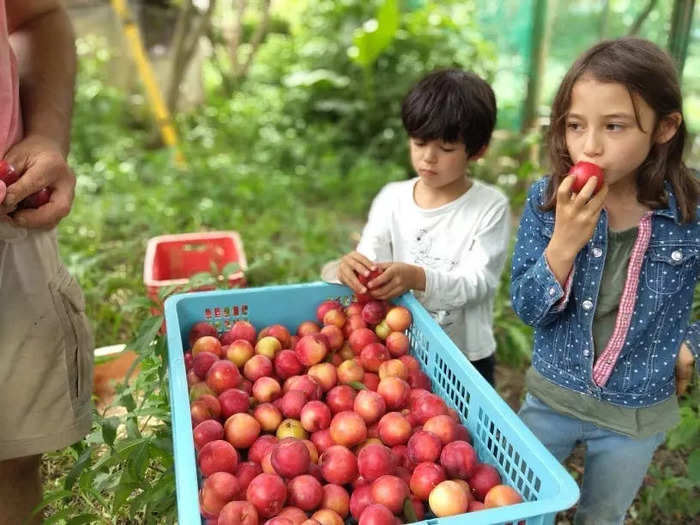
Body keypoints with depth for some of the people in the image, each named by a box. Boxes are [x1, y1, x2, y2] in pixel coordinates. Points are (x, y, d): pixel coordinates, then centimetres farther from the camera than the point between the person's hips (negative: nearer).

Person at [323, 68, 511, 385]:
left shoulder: (491, 208, -11)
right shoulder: (391, 199, -2)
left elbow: (478, 282, -20)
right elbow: (369, 262, -9)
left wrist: (418, 279, -38)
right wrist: (349, 269, -33)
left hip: (466, 362, -2)